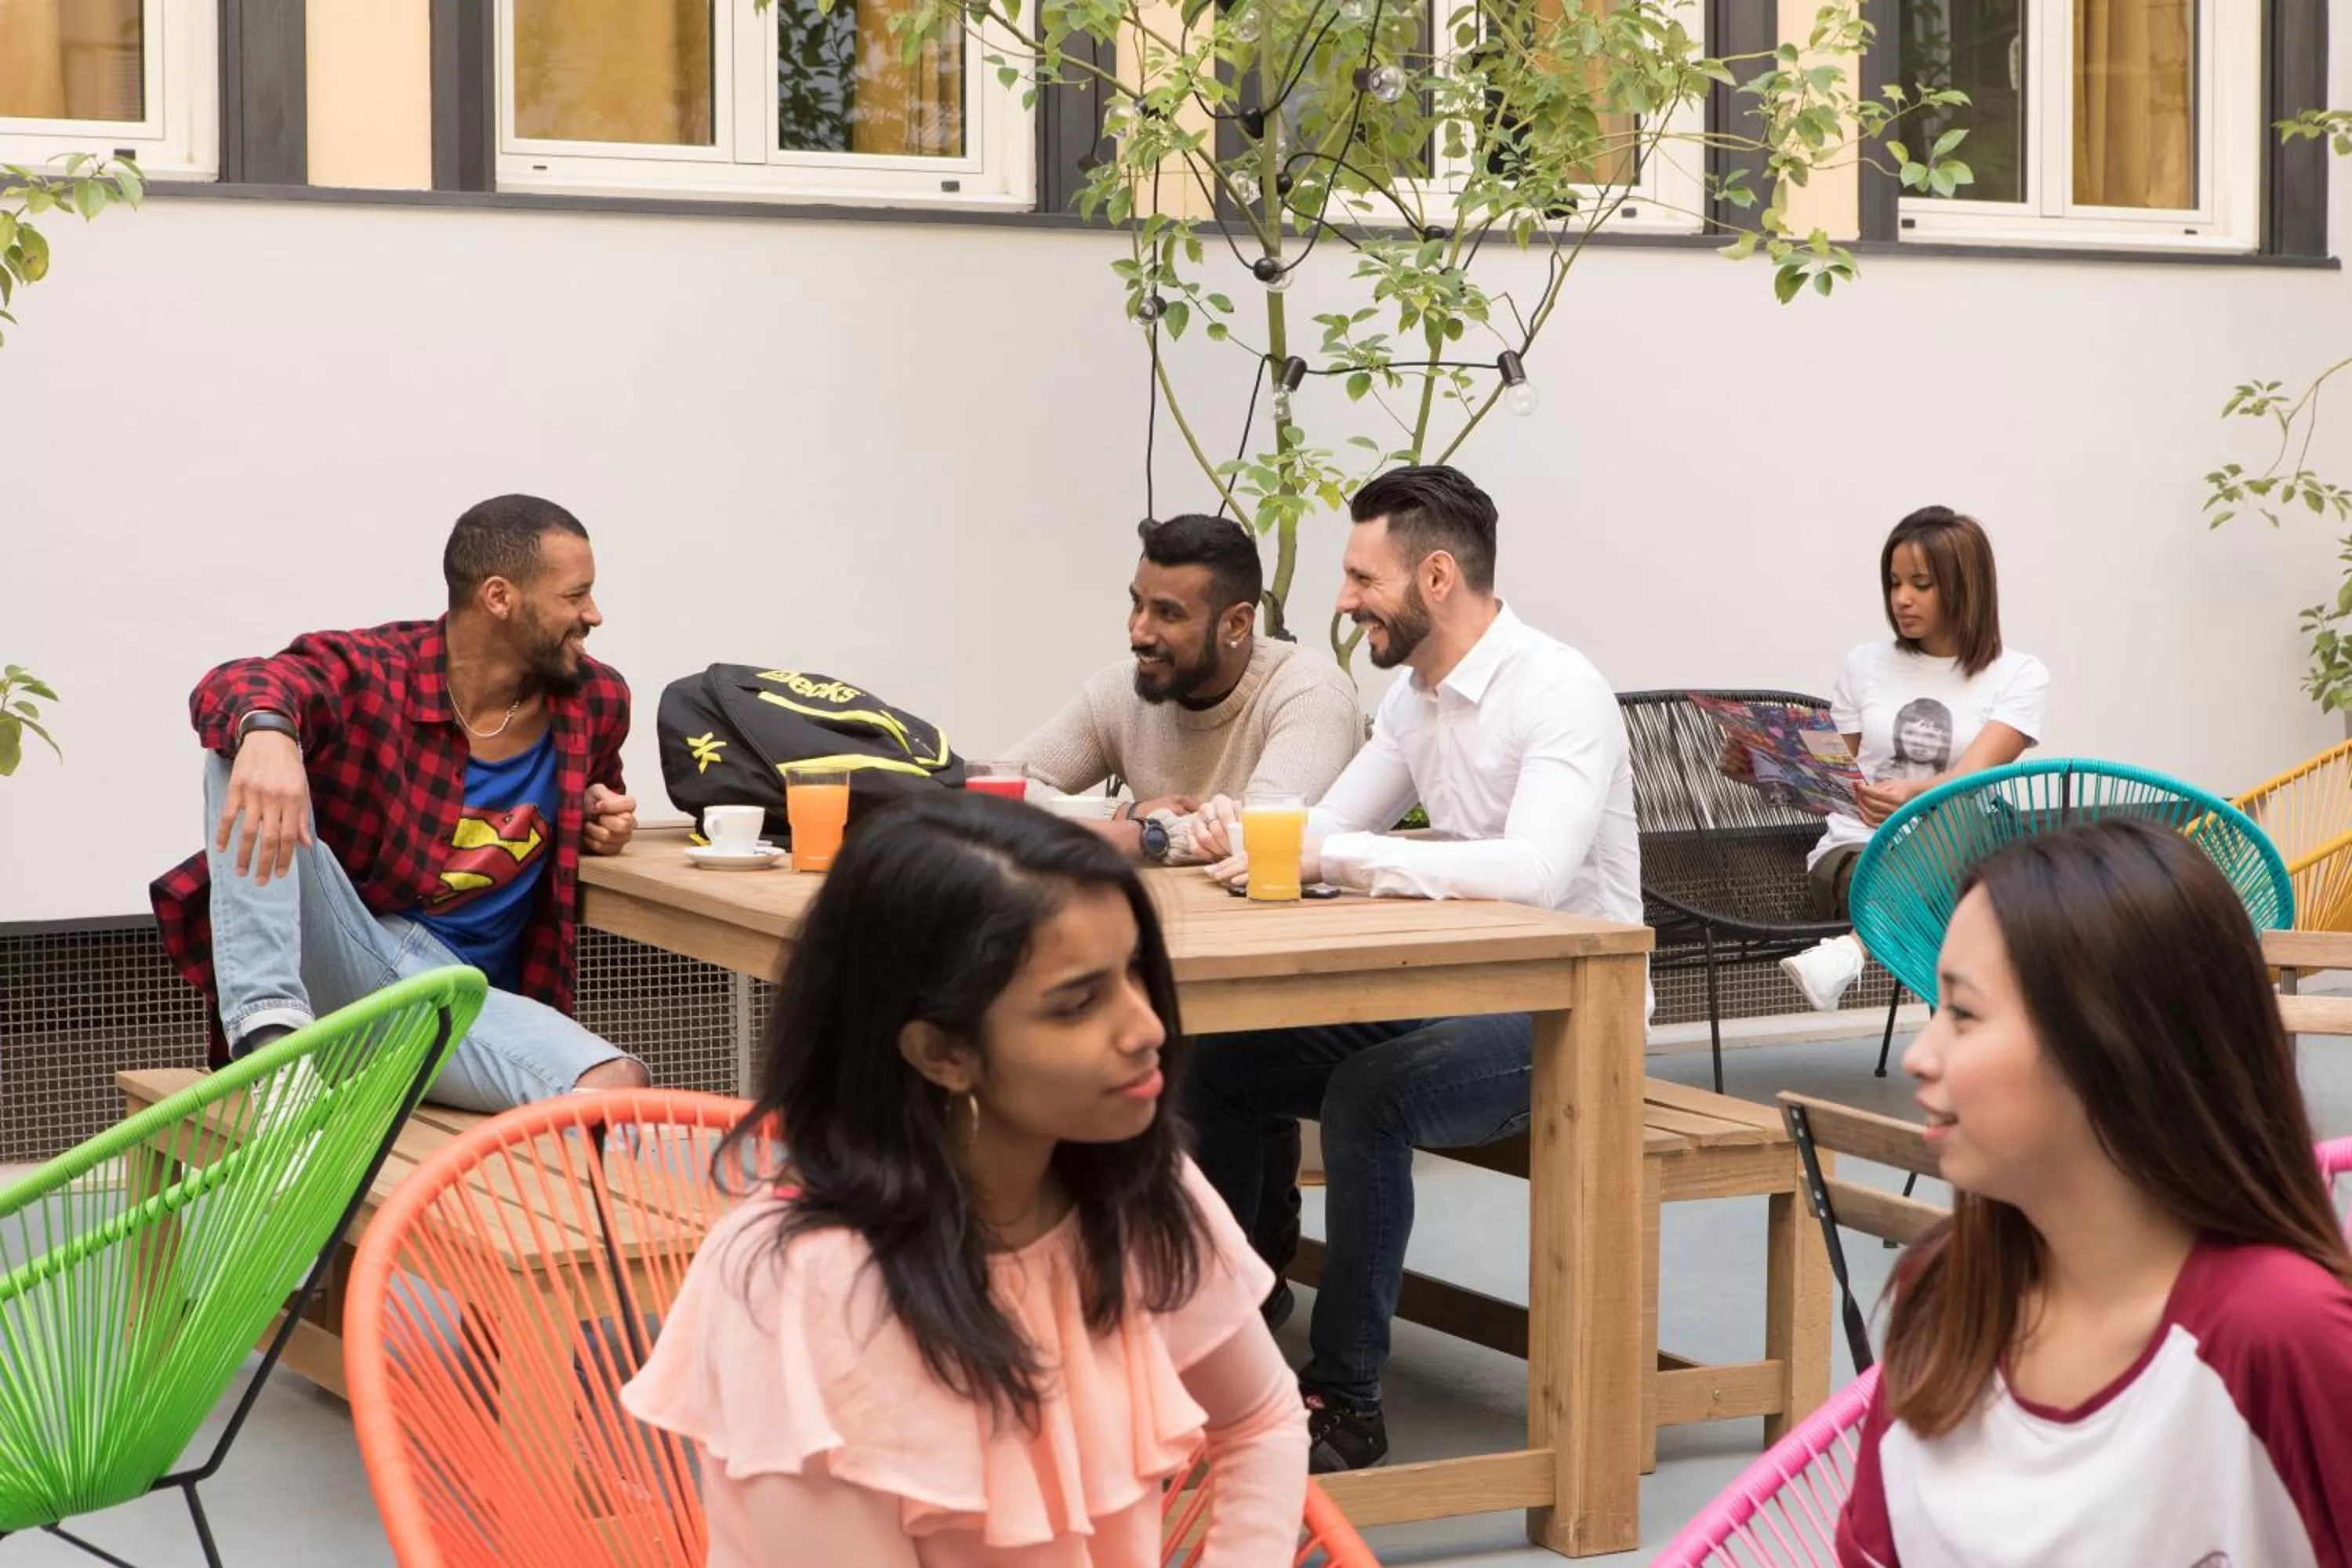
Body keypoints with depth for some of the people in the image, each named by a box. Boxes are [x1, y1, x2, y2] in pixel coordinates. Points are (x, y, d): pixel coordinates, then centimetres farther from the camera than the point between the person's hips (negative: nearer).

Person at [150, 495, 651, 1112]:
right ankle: (268, 1025, -40)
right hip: (334, 962, -1)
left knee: (619, 1089, -33)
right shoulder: (374, 674, -9)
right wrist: (265, 730, -56)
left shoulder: (596, 701, 6)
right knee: (248, 753, -29)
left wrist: (601, 815, 5)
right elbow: (232, 687, -30)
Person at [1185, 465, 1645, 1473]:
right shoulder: (1417, 697, 7)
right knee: (1224, 1062, 1)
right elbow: (1326, 833, 10)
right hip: (1459, 994, 9)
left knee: (1367, 1094, -31)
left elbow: (1535, 870, -35)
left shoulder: (1559, 693, -20)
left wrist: (1334, 857, -36)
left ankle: (1344, 1402, -22)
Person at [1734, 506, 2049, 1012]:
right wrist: (1763, 772, -2)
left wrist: (1913, 794, -35)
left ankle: (1848, 953, -63)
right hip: (1855, 851, 2)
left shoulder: (2020, 677, 6)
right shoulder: (1866, 665, 16)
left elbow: (1973, 774, -12)